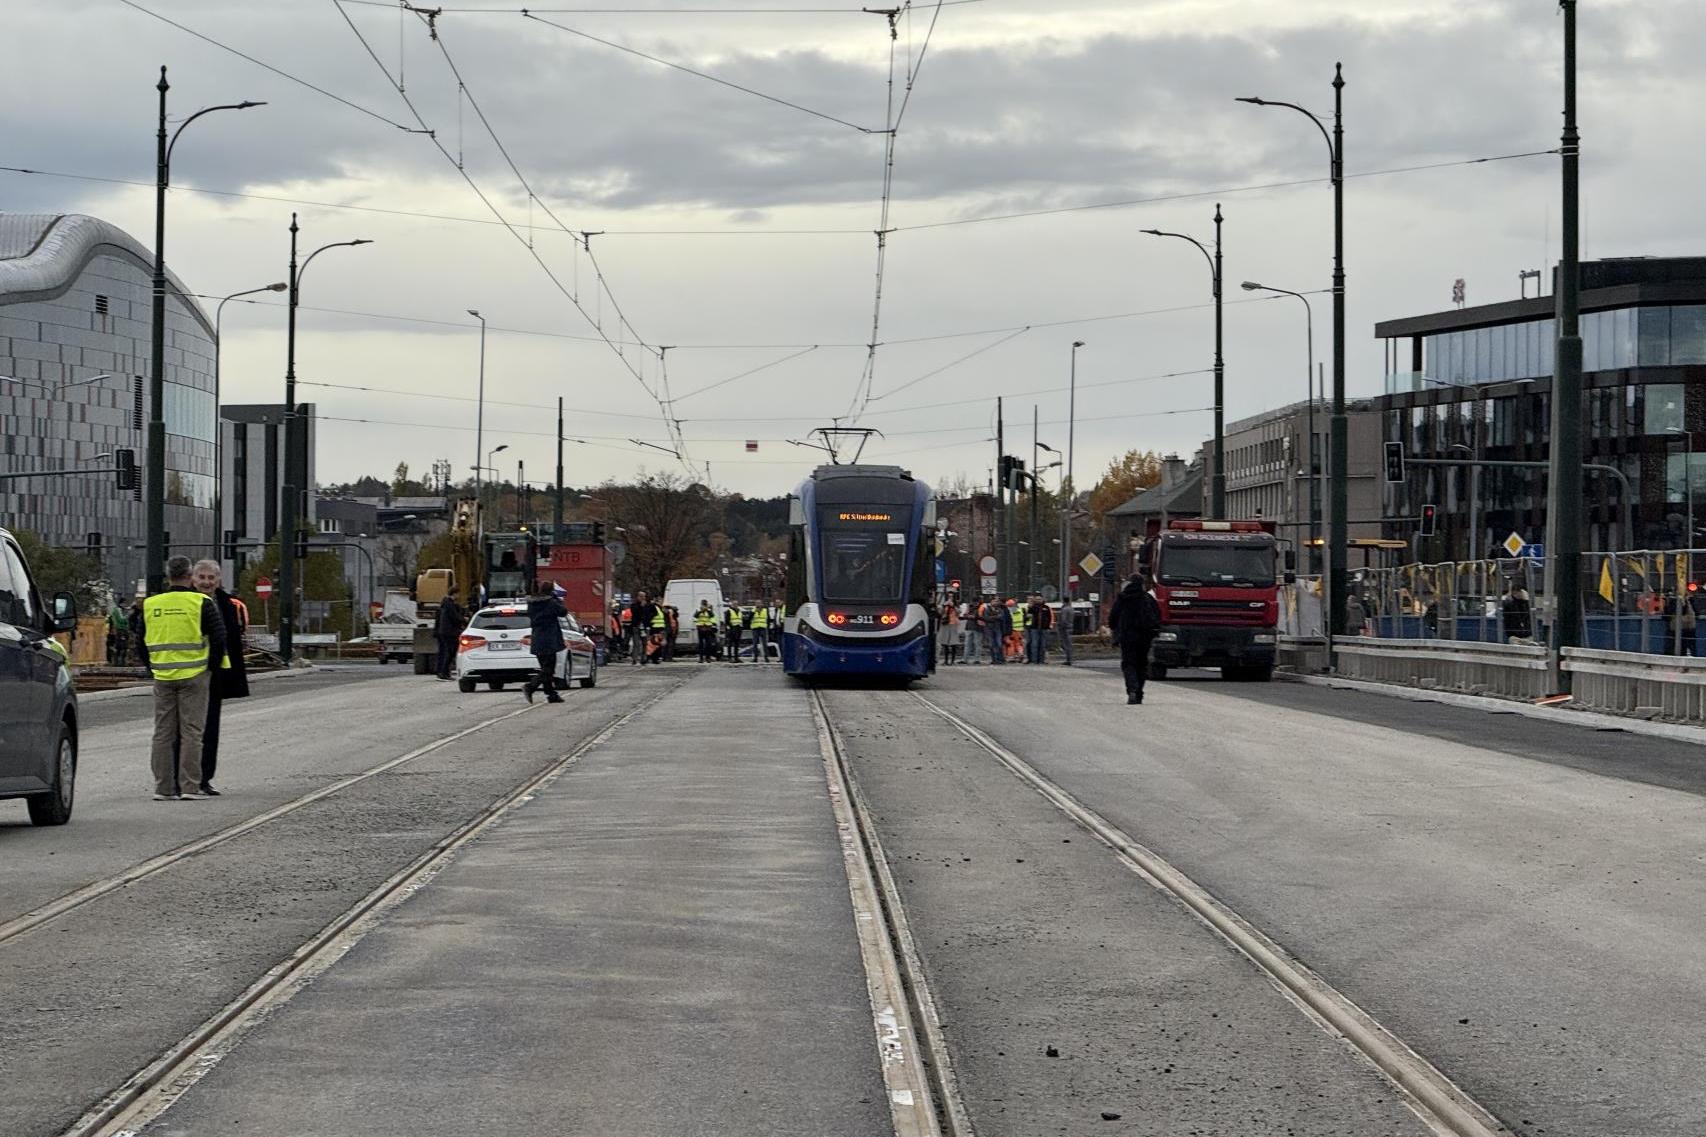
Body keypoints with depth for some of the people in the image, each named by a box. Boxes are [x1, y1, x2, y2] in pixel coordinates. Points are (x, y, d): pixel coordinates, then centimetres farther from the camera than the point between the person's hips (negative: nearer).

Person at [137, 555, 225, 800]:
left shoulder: (149, 605, 6)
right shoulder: (201, 604, -5)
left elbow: (140, 641, 12)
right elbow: (219, 638, -7)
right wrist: (211, 666, 7)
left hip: (162, 677, 3)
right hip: (194, 677, -3)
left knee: (163, 733, 8)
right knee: (191, 731, 0)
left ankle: (164, 788, 8)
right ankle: (190, 786, -3)